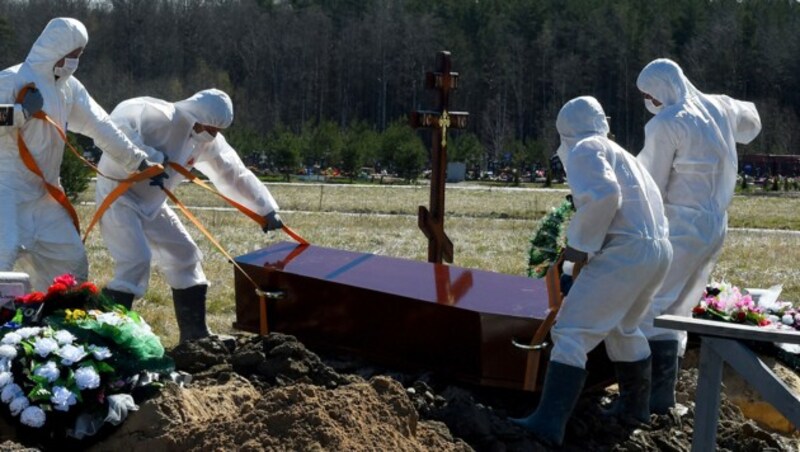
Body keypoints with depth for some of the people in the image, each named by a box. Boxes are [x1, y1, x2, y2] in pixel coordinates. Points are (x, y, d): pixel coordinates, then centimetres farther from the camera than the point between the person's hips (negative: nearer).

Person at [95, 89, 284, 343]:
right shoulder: (162, 116, -24)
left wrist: (266, 209, 13)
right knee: (136, 260, -24)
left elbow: (234, 174, 11)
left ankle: (195, 335, 19)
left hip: (151, 204, 9)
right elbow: (120, 121, -35)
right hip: (119, 196, -9)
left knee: (184, 256, 10)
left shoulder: (207, 140, 2)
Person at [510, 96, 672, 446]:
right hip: (658, 249, 9)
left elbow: (604, 194, -19)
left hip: (625, 252, -9)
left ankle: (549, 423, -19)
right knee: (623, 328, 30)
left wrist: (579, 244, -12)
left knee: (572, 332, -11)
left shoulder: (584, 150, -1)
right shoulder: (618, 153, 26)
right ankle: (635, 407, 41)